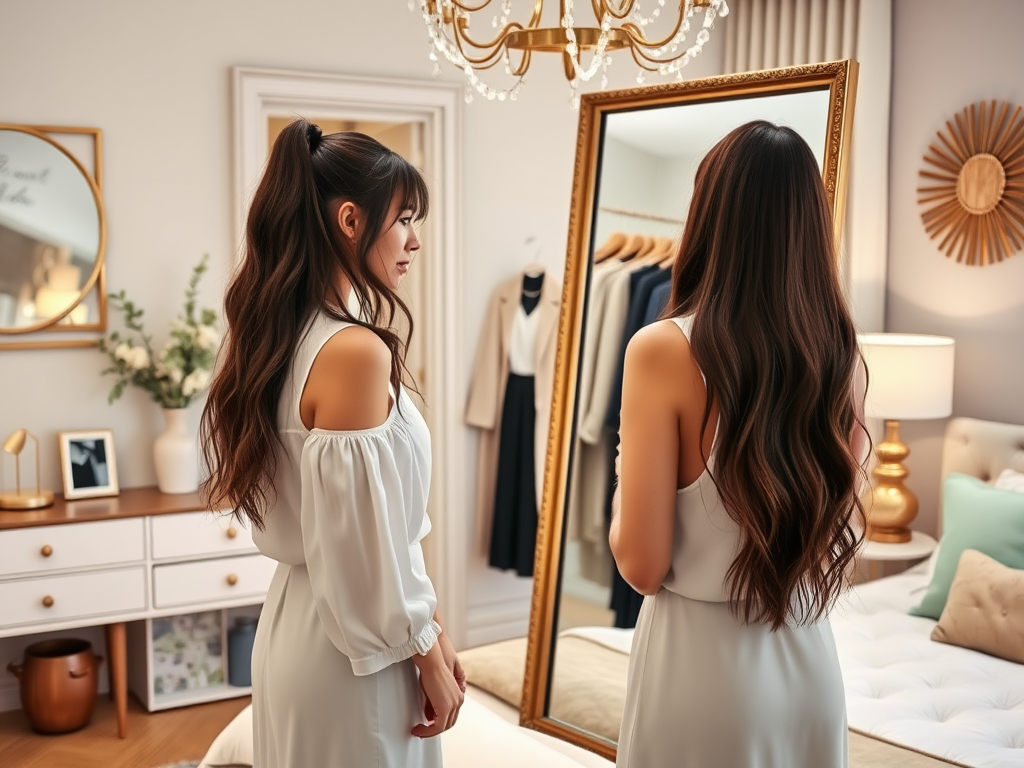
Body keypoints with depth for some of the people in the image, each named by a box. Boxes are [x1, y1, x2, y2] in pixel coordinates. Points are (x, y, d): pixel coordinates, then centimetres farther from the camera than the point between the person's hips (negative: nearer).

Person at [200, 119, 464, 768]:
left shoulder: (284, 339, 5)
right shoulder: (356, 350, -23)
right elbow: (369, 545, -21)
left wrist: (430, 625, 9)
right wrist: (430, 655, -8)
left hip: (295, 615, 9)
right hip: (353, 650, -9)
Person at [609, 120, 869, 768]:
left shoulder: (665, 350, -18)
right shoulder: (840, 353, -3)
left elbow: (643, 565, -16)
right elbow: (842, 531, 8)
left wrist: (623, 488, 2)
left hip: (704, 659, -4)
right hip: (811, 659, 5)